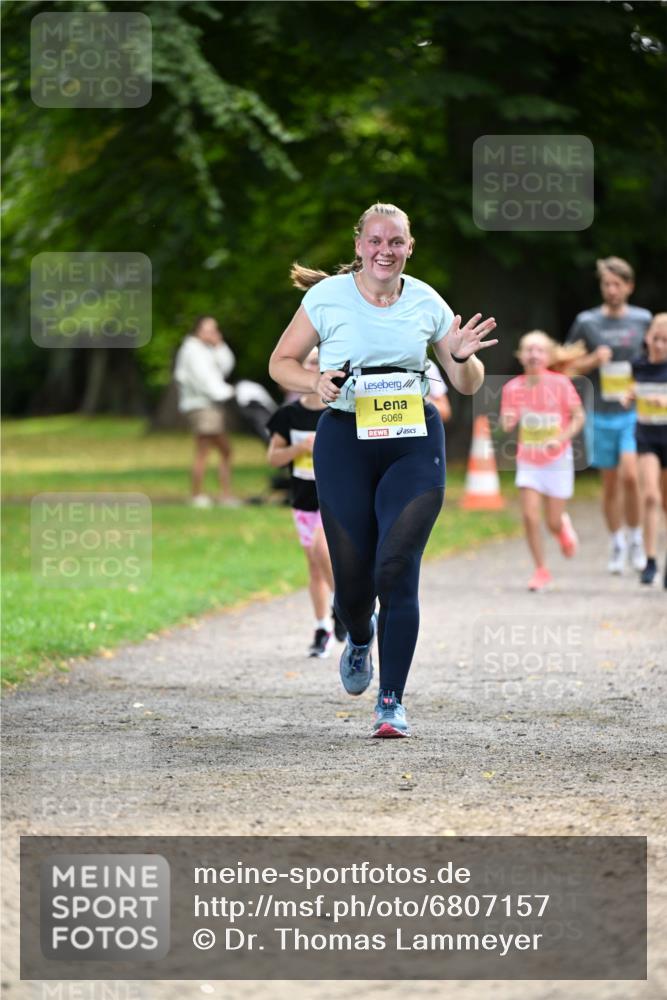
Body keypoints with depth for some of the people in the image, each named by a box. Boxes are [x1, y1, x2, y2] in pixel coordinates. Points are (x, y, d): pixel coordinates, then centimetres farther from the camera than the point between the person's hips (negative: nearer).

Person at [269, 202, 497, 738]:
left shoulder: (426, 302, 5)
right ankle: (360, 639, 40)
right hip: (345, 439, 0)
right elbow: (281, 362, 6)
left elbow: (467, 384, 11)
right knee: (353, 576, 2)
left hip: (414, 442, 0)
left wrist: (462, 357, -12)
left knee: (397, 569, -13)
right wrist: (316, 383, -14)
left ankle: (392, 700, -5)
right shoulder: (328, 297, -1)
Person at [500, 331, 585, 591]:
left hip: (557, 460, -1)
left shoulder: (560, 383, -11)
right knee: (530, 516, -11)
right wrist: (508, 420, -23)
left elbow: (578, 416, -5)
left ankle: (564, 527, 40)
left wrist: (561, 438, -19)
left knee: (553, 522, 2)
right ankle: (541, 570, 4)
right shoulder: (513, 387, -5)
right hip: (528, 461, 1)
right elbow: (506, 423, 1)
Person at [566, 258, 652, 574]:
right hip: (601, 414, 1)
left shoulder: (643, 319, 3)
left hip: (634, 413, -1)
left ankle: (634, 536, 1)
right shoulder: (587, 322, 1)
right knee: (610, 483, 8)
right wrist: (595, 359, -12)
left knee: (629, 475, -18)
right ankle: (616, 544, 22)